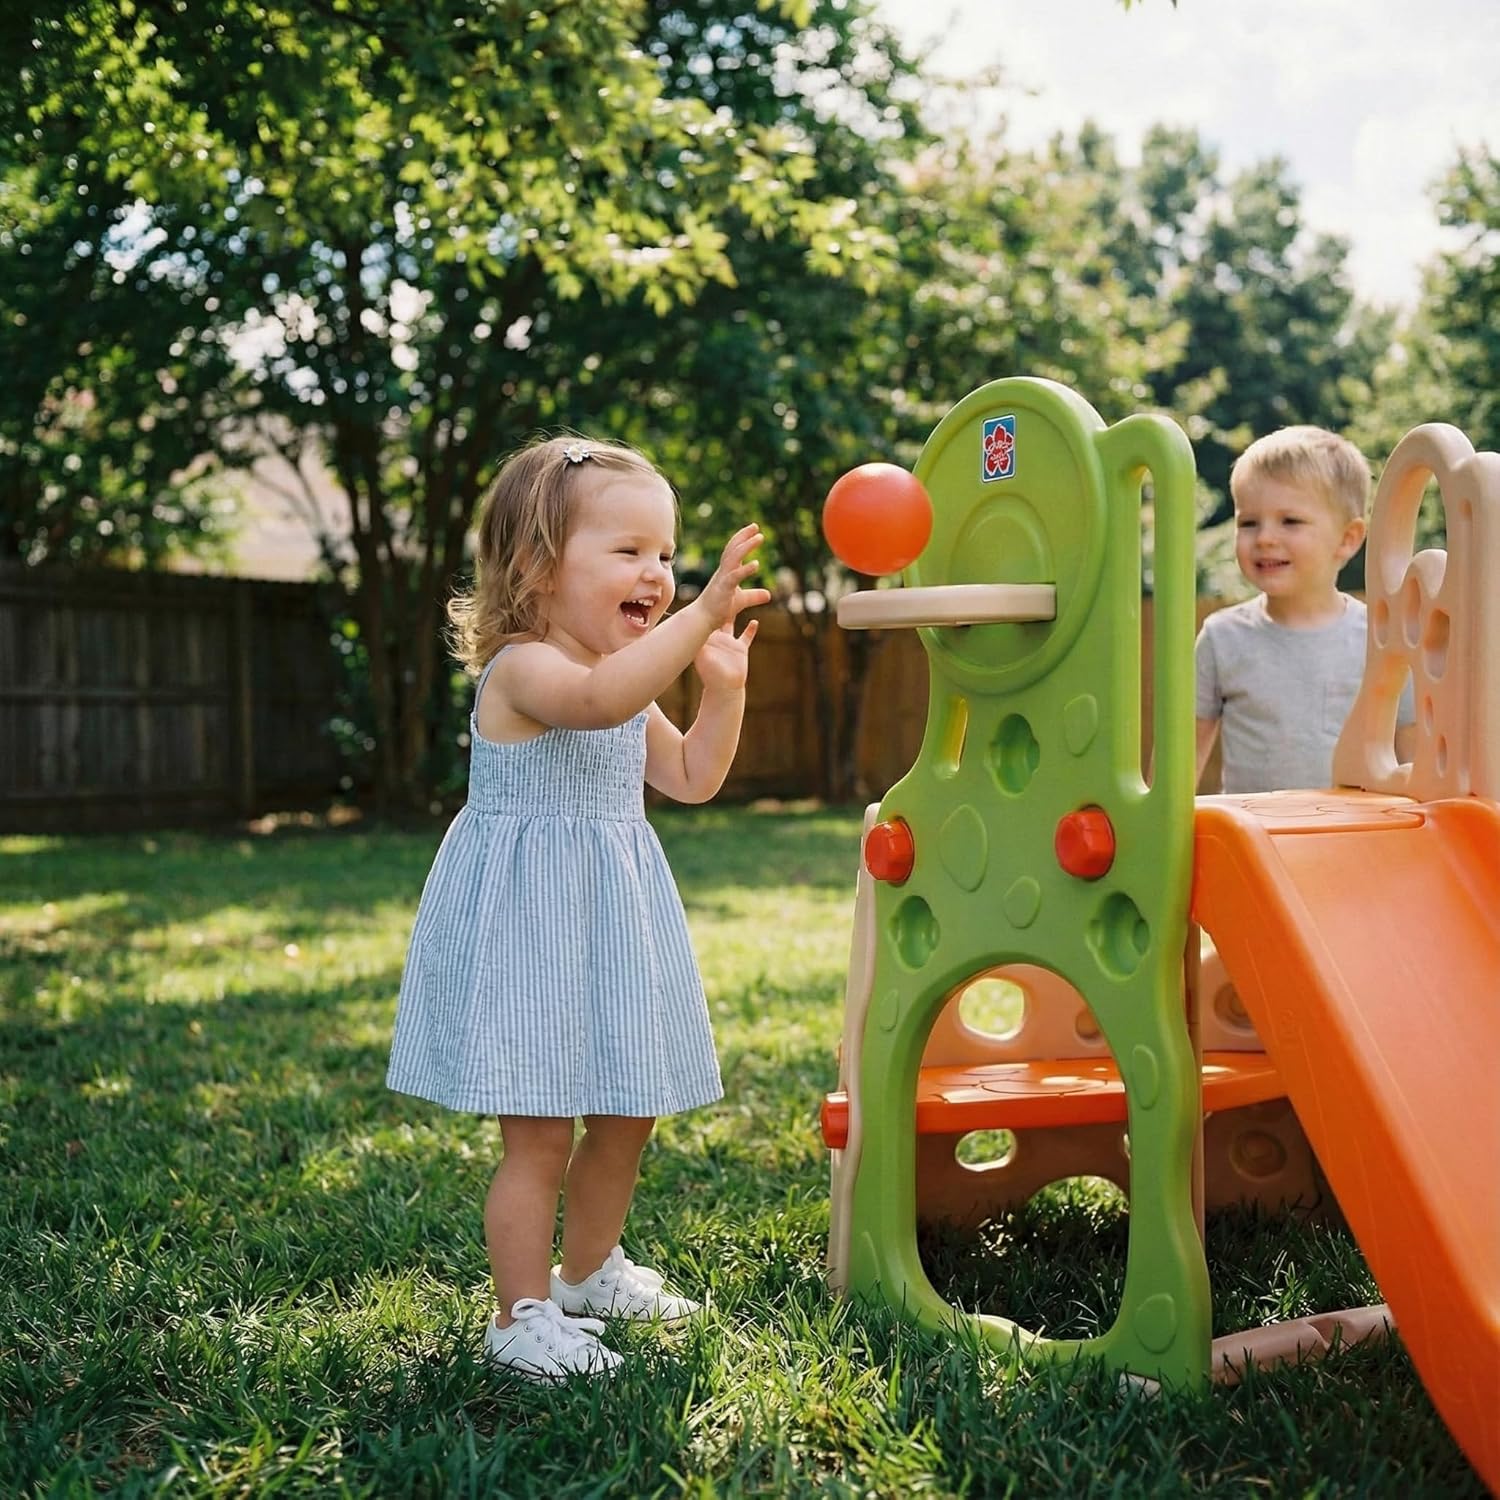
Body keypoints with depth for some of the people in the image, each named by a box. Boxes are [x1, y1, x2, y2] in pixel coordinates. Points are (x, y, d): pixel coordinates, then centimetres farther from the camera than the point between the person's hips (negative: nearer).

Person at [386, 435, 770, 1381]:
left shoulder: (630, 678, 13)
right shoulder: (522, 669, -18)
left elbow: (692, 777, 17)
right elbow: (599, 700, -40)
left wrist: (724, 687, 4)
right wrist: (703, 615, -46)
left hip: (611, 919, 9)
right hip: (528, 921, -9)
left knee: (626, 1116, 16)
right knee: (541, 1132, -5)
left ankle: (589, 1271, 37)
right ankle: (523, 1318, 9)